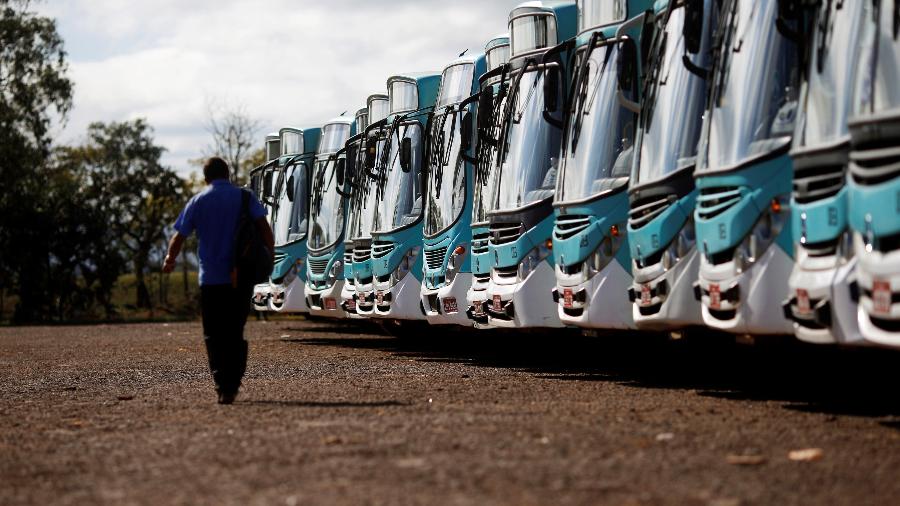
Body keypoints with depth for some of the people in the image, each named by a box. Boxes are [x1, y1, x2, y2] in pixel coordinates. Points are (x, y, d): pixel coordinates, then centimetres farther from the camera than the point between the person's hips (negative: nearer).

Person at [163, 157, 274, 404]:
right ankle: (231, 387, 7)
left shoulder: (198, 201, 4)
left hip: (211, 279, -1)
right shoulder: (245, 197, 5)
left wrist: (170, 260, 23)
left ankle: (222, 383, -11)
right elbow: (264, 227, -7)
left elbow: (179, 237, 6)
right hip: (242, 277, 1)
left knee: (214, 335, 6)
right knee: (235, 332, 12)